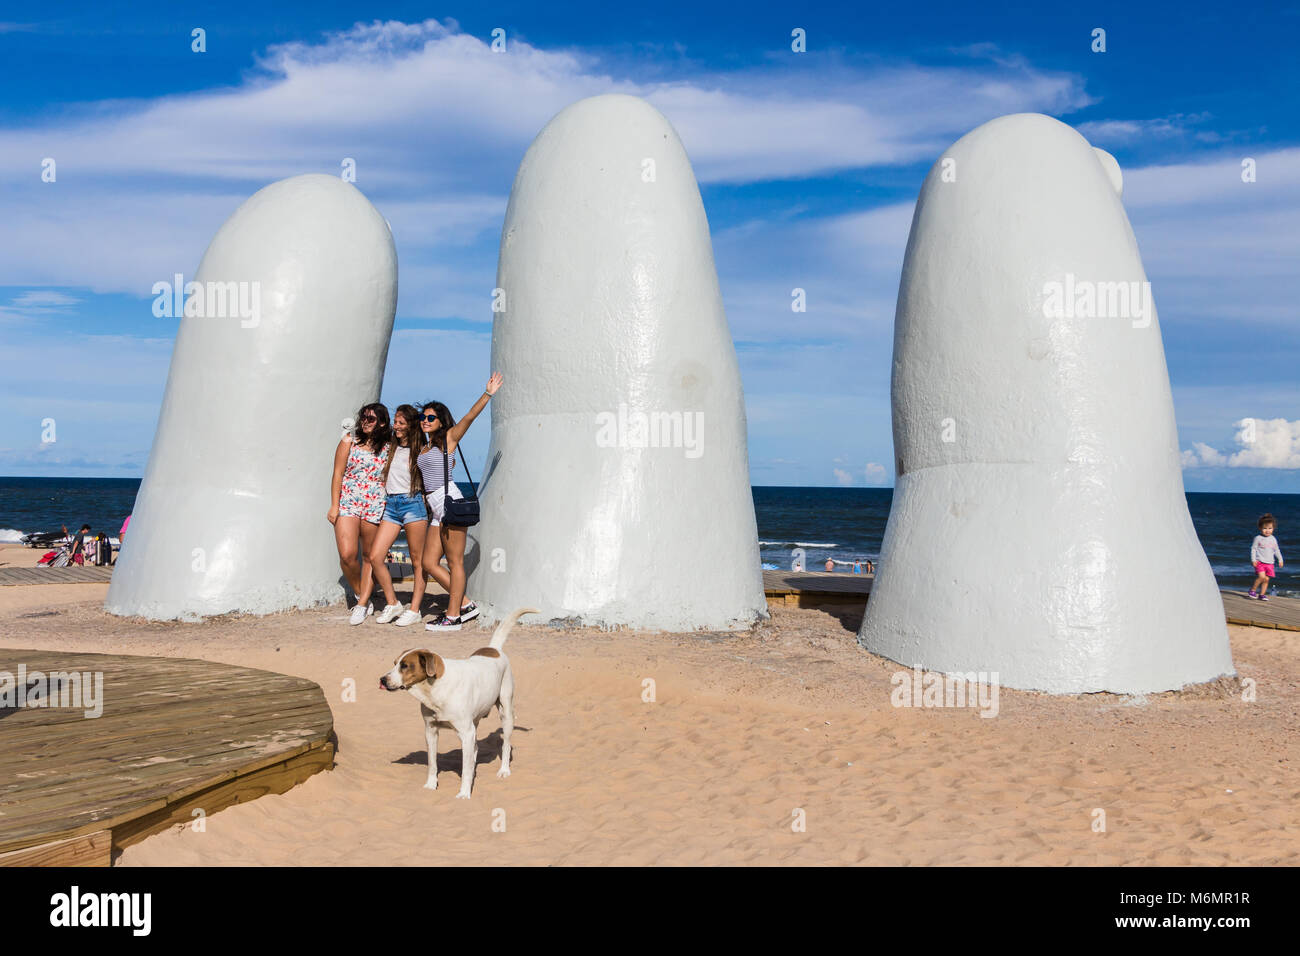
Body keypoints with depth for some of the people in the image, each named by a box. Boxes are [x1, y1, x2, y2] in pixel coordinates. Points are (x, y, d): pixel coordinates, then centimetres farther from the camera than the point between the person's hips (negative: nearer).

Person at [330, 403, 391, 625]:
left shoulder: (388, 447, 3)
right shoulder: (349, 441, 3)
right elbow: (338, 474, 2)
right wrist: (334, 505, -4)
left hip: (375, 506, 1)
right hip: (348, 503, 0)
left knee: (370, 556, 4)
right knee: (347, 554, -14)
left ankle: (362, 605, 12)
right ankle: (360, 594, 10)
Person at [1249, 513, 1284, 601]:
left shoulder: (1273, 539, 11)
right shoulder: (1258, 538, -4)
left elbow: (1276, 550, 21)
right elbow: (1253, 549, -4)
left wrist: (1280, 559, 17)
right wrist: (1253, 560, -11)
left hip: (1269, 563, 5)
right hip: (1260, 562, -5)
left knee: (1267, 579, 1)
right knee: (1262, 577, -20)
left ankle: (1262, 594, 12)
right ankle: (1253, 590, -4)